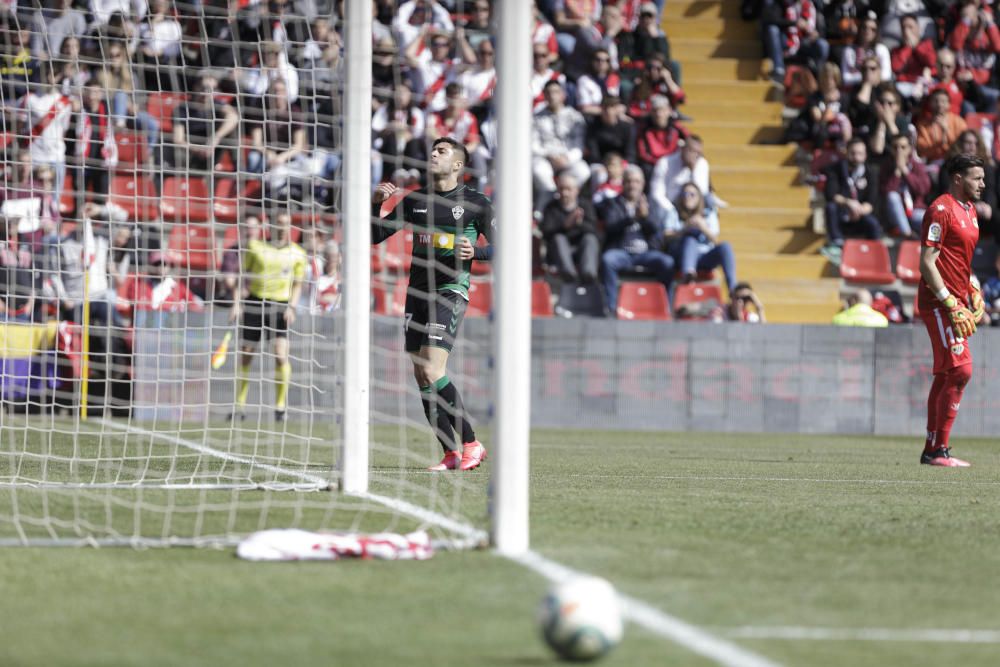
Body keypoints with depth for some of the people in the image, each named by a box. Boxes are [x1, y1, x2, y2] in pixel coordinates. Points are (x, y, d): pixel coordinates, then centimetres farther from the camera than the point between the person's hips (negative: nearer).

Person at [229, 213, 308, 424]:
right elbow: (243, 277, 6)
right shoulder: (255, 246, 3)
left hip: (281, 306, 0)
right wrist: (237, 303, -2)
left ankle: (281, 407, -3)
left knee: (281, 355, -13)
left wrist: (292, 307, -3)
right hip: (254, 303, 0)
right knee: (245, 356, 3)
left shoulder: (297, 254, 5)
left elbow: (297, 285, 12)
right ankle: (240, 406, 14)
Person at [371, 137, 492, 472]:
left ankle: (471, 444, -8)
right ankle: (451, 454, 7)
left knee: (432, 371, -19)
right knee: (422, 375, 2)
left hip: (451, 290, -6)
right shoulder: (417, 200, 13)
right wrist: (375, 204, -2)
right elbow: (375, 235, 15)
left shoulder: (475, 203, -1)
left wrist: (475, 251, -19)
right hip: (417, 290, 6)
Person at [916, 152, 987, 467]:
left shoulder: (969, 210, 16)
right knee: (960, 370, -14)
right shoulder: (941, 210, -14)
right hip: (938, 302, -10)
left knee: (945, 375, 11)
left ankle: (932, 449, 17)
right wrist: (950, 304, -21)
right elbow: (927, 263, -17)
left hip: (955, 303, 10)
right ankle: (938, 450, -10)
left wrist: (973, 290, 14)